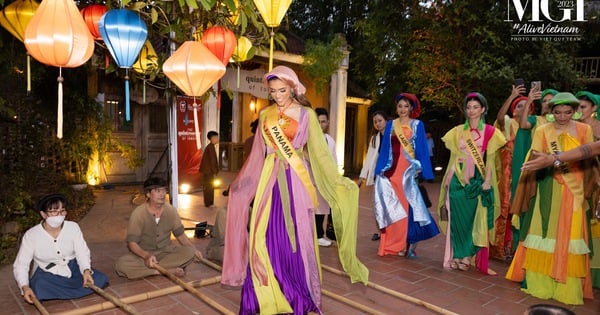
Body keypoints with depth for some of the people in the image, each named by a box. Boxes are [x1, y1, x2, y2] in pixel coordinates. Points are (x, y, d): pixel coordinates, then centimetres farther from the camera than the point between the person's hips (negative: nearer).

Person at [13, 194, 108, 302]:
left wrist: (86, 270, -33)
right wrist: (25, 287, -30)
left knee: (101, 279, -17)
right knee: (40, 291, -35)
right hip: (47, 275, -2)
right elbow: (21, 264, -12)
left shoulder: (73, 227, -9)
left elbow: (82, 252, -12)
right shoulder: (31, 235, -13)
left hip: (73, 269, 2)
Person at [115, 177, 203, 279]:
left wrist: (194, 250, -12)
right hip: (143, 254, -2)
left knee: (190, 252, -24)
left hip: (166, 251, 2)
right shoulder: (138, 213, -15)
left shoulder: (171, 210, -5)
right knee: (121, 264, -32)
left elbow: (180, 235, 5)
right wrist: (146, 255, -36)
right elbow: (132, 243, -16)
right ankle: (168, 270, -28)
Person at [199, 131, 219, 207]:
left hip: (207, 170, 10)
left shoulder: (209, 146, 14)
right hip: (209, 171, -10)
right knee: (209, 187, -3)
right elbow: (212, 160, -19)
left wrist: (214, 171, 19)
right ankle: (209, 203, 4)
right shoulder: (211, 147, -17)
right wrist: (215, 171, -16)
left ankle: (209, 202, 22)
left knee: (208, 187, 14)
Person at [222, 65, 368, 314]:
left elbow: (319, 151, 1)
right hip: (270, 180, 3)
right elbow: (258, 153, 16)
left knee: (296, 238, 0)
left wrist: (336, 181, -3)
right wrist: (241, 181, 18)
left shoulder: (306, 114, 1)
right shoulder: (265, 115, 10)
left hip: (296, 180, -3)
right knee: (266, 237, 0)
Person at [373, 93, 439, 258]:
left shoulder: (417, 125, 5)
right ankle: (393, 244, 11)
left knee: (409, 205, -7)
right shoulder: (390, 124, 12)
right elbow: (384, 148, 12)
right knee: (392, 207, 3)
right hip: (392, 169, 3)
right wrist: (381, 169, 7)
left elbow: (422, 148, 2)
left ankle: (409, 244, -1)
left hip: (408, 169, -3)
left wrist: (419, 168, -9)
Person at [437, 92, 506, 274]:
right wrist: (447, 178, 4)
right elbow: (453, 157, 10)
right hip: (458, 180, 2)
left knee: (478, 220, 0)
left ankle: (478, 260, 8)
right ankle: (459, 258, 12)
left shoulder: (490, 132, 3)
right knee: (459, 219, 4)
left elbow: (490, 159, -1)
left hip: (478, 180, -2)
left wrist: (487, 181, -10)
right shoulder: (458, 131, 9)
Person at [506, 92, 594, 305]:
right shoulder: (542, 131, 2)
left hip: (574, 189, 1)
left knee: (570, 235, 2)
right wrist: (552, 161, -18)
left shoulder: (584, 130, 5)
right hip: (548, 189, -1)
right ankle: (540, 282, 13)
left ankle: (567, 286, 13)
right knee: (544, 232, 3)